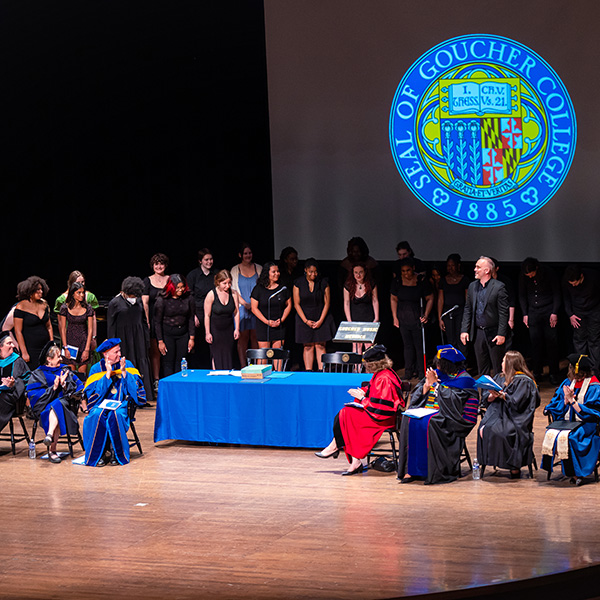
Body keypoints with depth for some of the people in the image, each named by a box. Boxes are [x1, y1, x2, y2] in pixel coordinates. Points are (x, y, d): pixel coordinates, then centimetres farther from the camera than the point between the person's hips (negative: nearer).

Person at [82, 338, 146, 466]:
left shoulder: (127, 364, 6)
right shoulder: (96, 368, 4)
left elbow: (135, 388, -2)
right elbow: (93, 394, -7)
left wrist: (124, 372, -13)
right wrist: (108, 374, -12)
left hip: (121, 404, 0)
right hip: (101, 405, 0)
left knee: (115, 415, -35)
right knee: (98, 415, -35)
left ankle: (115, 453, -20)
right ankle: (100, 454, -22)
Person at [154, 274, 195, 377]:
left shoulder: (188, 298, -2)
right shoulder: (162, 300, -10)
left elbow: (191, 319, 6)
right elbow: (157, 322, -6)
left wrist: (192, 338, 3)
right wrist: (160, 341, -8)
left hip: (183, 334, 3)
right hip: (167, 333, -3)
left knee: (180, 364, 3)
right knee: (168, 363, -3)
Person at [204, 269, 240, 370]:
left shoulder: (233, 293, -4)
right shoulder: (211, 295, -13)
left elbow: (236, 312, 5)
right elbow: (207, 315, -8)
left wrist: (237, 329, 2)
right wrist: (207, 333, -9)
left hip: (229, 329, 3)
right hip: (215, 329, -3)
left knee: (228, 356, 3)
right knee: (217, 357, -3)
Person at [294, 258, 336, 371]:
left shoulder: (323, 283, 0)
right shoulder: (298, 283, 0)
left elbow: (327, 303, 1)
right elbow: (297, 304, 0)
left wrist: (320, 321, -7)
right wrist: (306, 321, -8)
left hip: (321, 318, 0)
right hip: (304, 318, 0)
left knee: (320, 345, -5)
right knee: (308, 346, -1)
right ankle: (308, 372, 0)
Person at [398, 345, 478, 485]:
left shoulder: (463, 379, -2)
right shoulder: (437, 374, 18)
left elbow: (452, 400, -17)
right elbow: (416, 397, 16)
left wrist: (435, 384, -11)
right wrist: (426, 385, -4)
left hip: (447, 416, -6)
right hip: (426, 411, 6)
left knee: (428, 423, -34)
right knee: (409, 420, -22)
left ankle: (432, 471, -29)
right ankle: (411, 469, -24)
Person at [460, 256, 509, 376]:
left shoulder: (499, 287, -8)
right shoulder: (472, 286, 9)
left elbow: (503, 312, -10)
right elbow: (467, 309, 12)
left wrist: (501, 334, -15)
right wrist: (464, 330, 3)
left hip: (493, 334, -5)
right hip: (477, 333, 5)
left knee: (498, 368, 1)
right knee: (482, 368, 12)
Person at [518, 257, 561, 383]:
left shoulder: (548, 273, -10)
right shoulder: (522, 276, -3)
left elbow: (556, 293, -3)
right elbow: (522, 296, 10)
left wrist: (554, 313, -8)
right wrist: (525, 314, 4)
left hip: (548, 311, -2)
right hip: (533, 311, 2)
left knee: (551, 342, -3)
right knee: (535, 343, -1)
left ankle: (553, 374, 4)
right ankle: (537, 373, 9)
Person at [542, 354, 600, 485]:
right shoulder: (567, 383, 13)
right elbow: (554, 408, 12)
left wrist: (572, 400, -15)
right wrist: (566, 400, -8)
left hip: (585, 425, -6)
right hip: (566, 422, 6)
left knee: (565, 436, -33)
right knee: (551, 434, -25)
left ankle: (575, 474, -20)